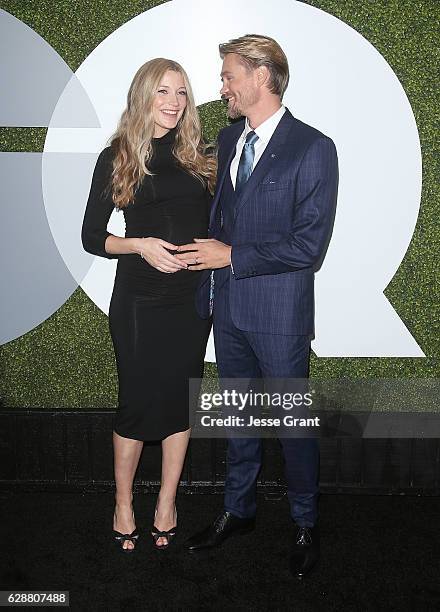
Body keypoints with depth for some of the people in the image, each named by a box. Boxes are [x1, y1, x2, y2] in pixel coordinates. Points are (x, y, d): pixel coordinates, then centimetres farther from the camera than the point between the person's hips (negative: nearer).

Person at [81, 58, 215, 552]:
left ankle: (167, 502, 28)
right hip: (139, 299, -3)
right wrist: (139, 245, -17)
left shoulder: (196, 156, 7)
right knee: (138, 400, 4)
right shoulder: (116, 158, -2)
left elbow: (210, 224, 12)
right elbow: (92, 237, -2)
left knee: (180, 397, 10)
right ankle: (123, 504, 26)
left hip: (192, 294, 3)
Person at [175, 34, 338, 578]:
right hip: (228, 306, 6)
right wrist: (209, 256, 7)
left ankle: (305, 525, 31)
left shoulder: (313, 148, -12)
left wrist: (232, 256, -16)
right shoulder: (228, 138, 10)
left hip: (279, 313, -6)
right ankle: (238, 510, 38)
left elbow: (309, 244, -17)